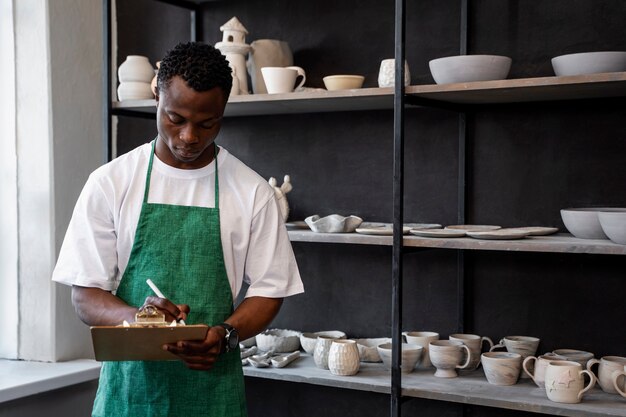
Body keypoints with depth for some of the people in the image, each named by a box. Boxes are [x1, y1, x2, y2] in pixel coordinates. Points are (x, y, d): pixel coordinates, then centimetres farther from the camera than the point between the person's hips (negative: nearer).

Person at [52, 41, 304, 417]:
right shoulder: (110, 183, -1)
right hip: (129, 383, 0)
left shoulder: (252, 192, -1)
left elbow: (268, 290, 2)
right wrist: (137, 317, -21)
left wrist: (225, 334, -16)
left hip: (214, 387, 0)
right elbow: (86, 296, -1)